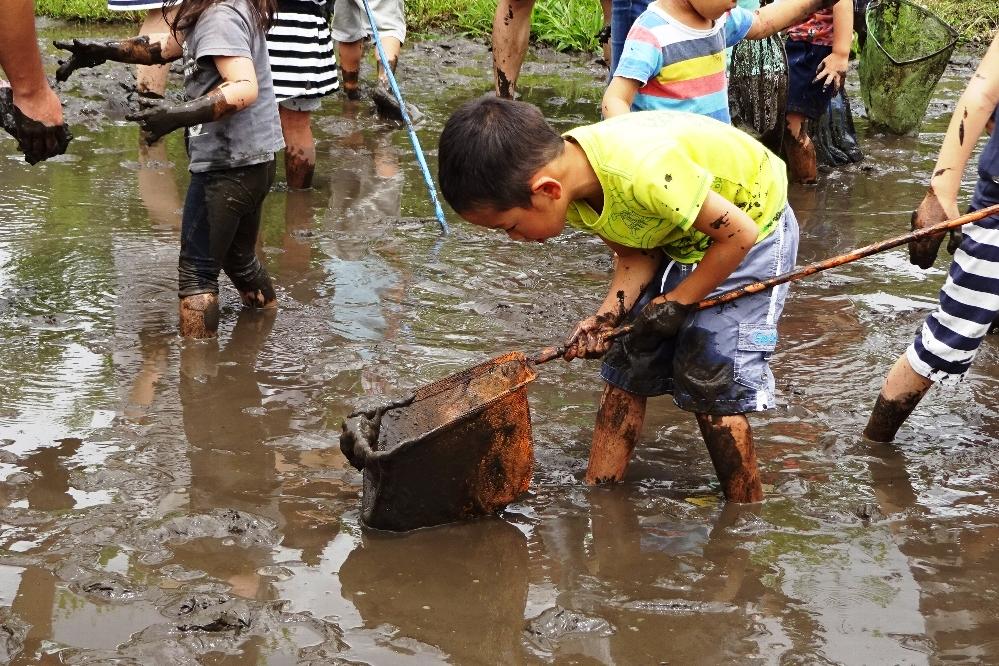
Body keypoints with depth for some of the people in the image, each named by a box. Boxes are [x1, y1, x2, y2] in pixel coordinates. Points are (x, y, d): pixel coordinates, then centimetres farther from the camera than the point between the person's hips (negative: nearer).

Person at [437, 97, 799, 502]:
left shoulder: (644, 170, -41)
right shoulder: (567, 175, -16)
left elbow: (738, 234, -30)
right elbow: (636, 254, -5)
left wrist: (676, 302, -20)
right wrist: (606, 317, -21)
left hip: (752, 225, -7)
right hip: (676, 234, 7)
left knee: (709, 379, -11)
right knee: (626, 365, 5)